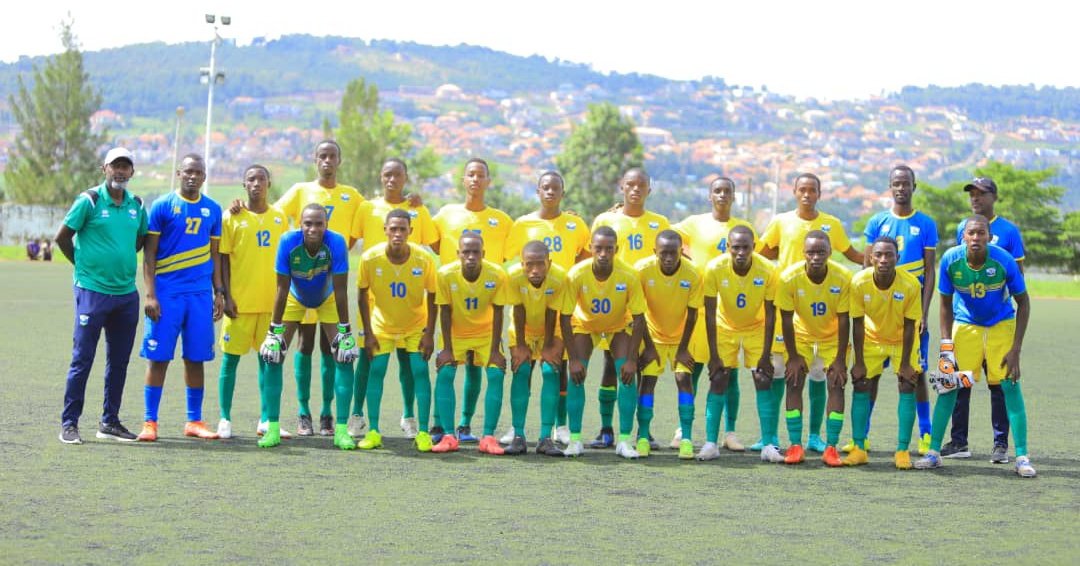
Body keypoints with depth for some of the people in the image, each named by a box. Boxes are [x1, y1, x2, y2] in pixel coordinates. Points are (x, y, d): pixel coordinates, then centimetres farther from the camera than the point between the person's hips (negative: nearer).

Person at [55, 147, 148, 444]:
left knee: (119, 361, 10)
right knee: (82, 360, -3)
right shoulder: (89, 200, -7)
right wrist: (84, 264, 4)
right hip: (92, 290, -5)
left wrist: (120, 260, 13)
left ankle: (110, 422, 20)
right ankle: (69, 423, 2)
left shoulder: (137, 205, 8)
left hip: (127, 293, 6)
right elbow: (62, 237, -1)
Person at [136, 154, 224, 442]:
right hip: (167, 291, -3)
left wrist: (219, 292, 11)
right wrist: (150, 295, -9)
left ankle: (194, 421, 16)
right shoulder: (162, 206, -1)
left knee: (196, 358, 7)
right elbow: (149, 253, -2)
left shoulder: (212, 210, 10)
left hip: (200, 293, 3)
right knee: (158, 357, -2)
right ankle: (150, 422, 3)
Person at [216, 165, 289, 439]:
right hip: (240, 301, -3)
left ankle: (266, 420, 13)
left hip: (271, 302, 3)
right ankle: (225, 420, 6)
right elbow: (223, 259, -2)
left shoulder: (279, 218, 9)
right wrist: (226, 297, -9)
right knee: (231, 358, 0)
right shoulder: (232, 218, -1)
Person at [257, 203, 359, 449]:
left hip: (327, 298, 0)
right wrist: (275, 330, -22)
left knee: (344, 358, -10)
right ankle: (272, 426, -1)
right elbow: (282, 289, -25)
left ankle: (341, 428, -3)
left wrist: (345, 331, -24)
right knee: (272, 357, -9)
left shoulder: (336, 242, -33)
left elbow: (340, 290, -27)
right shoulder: (288, 242, -33)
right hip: (295, 298, 0)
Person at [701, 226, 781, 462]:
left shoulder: (767, 271, -26)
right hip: (725, 327, 0)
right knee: (718, 381, -8)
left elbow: (770, 314, -17)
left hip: (756, 328, 0)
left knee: (764, 381, -9)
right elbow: (710, 314, -19)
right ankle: (710, 444, -5)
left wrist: (766, 355, -17)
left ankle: (769, 445, -5)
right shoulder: (715, 269, -26)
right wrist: (713, 355, -20)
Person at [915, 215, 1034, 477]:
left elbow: (1023, 302, -11)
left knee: (1010, 385, -10)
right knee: (948, 384, -5)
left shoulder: (1004, 261, -24)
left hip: (1001, 325, -1)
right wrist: (946, 345, -11)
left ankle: (1022, 457, -4)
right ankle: (934, 452, 5)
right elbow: (946, 303, -4)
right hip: (965, 325, 1)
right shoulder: (951, 260, -20)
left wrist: (1015, 349, -15)